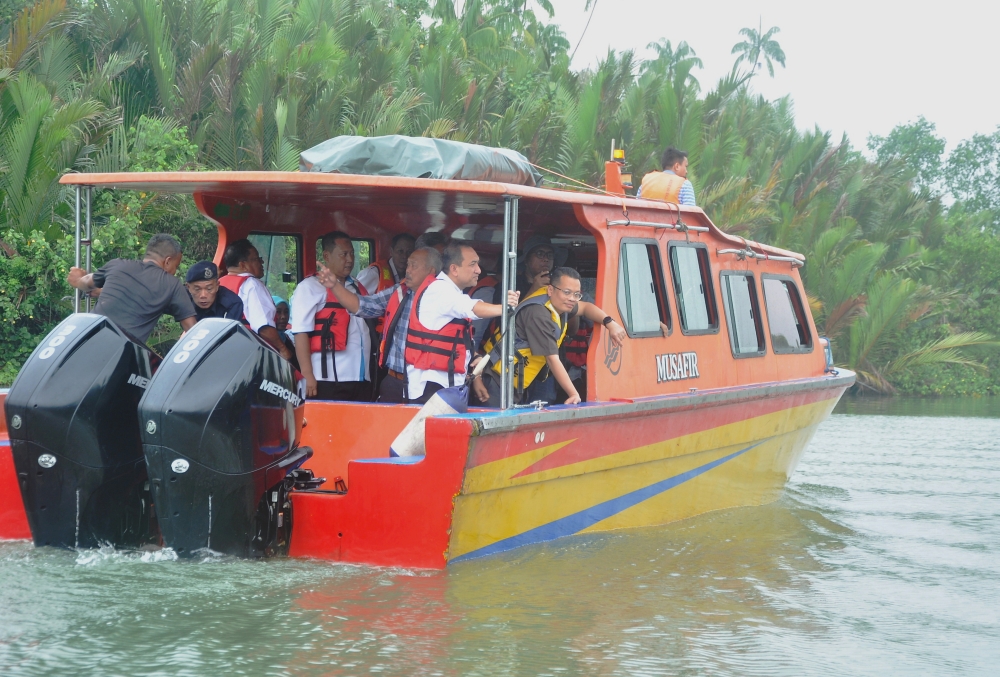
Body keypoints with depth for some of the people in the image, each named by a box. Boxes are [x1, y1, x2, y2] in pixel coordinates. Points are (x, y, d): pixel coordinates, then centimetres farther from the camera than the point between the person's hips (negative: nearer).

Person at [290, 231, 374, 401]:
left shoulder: (358, 289, 20)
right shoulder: (310, 287, -1)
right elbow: (301, 332, -9)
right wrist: (308, 375, -17)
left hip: (361, 379, 6)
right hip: (328, 381, -6)